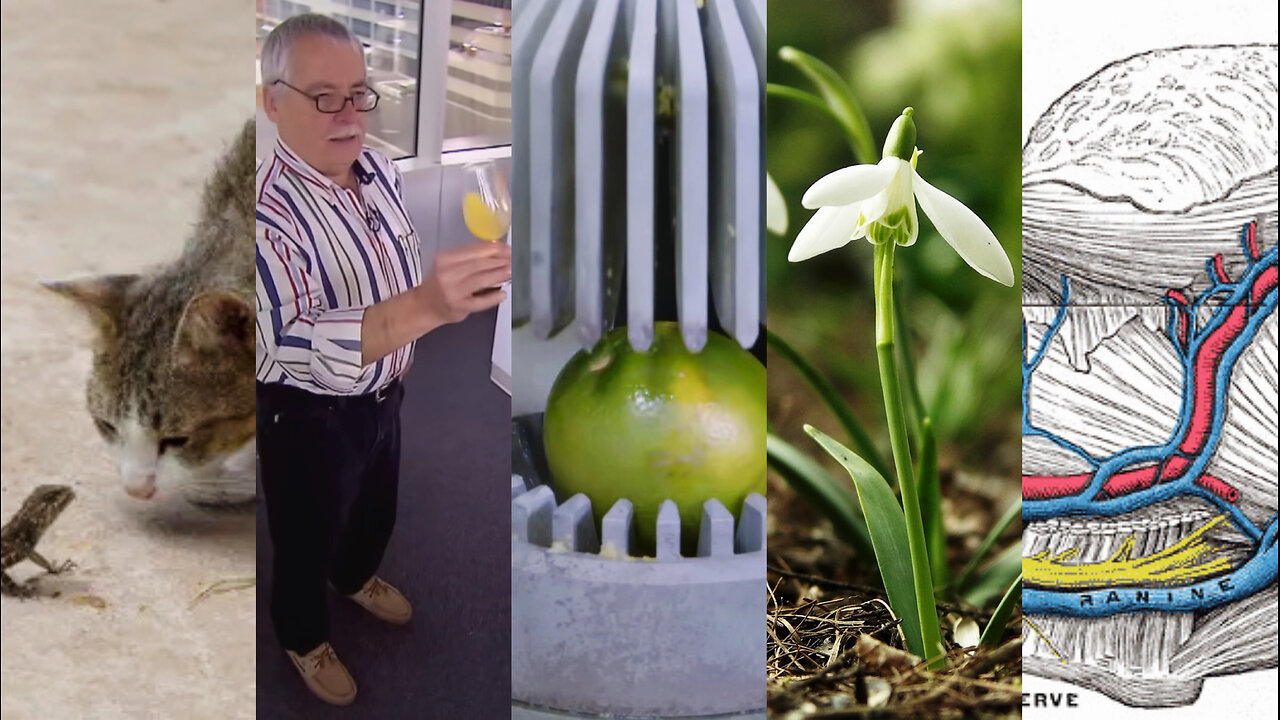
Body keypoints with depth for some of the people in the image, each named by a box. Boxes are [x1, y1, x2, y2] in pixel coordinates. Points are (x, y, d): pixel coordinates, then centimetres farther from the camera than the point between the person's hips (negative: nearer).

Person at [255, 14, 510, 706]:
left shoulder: (380, 169, -9)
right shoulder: (266, 208, -34)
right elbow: (296, 345, -46)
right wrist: (425, 307, -60)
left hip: (381, 396, 7)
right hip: (307, 417, -7)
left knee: (377, 510, 31)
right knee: (308, 540, 18)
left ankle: (356, 578, 62)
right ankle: (303, 638, 47)